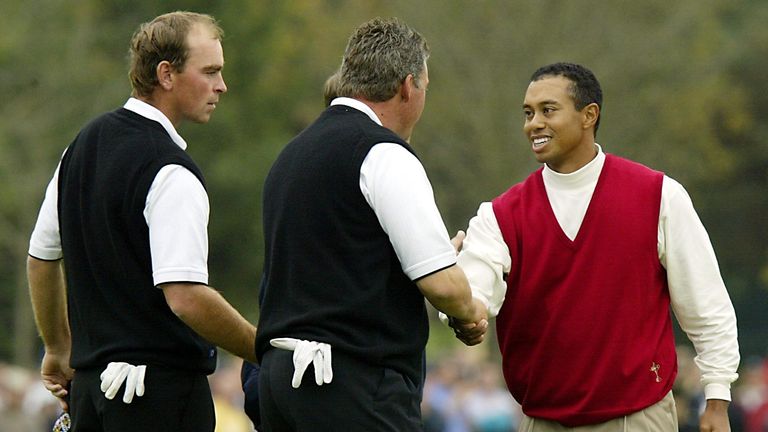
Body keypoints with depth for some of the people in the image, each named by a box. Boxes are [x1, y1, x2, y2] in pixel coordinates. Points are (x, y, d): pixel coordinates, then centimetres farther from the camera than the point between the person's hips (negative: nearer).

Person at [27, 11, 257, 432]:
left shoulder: (84, 144, 12)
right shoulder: (170, 172, -16)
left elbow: (41, 255, 21)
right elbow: (186, 298, -23)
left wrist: (59, 349, 31)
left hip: (89, 381, 9)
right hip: (163, 385, -9)